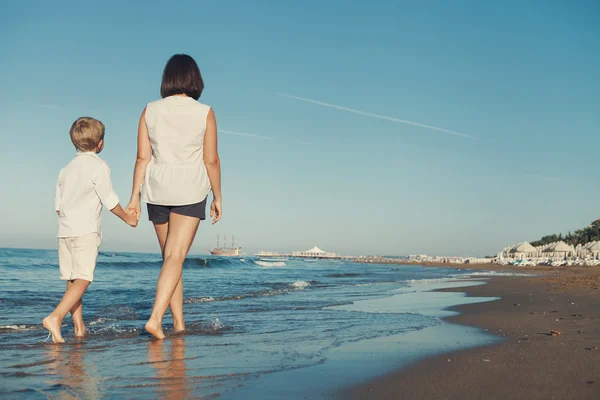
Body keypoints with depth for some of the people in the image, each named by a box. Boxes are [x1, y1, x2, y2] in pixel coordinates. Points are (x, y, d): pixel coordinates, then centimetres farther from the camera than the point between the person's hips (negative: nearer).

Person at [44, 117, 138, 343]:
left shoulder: (66, 169, 15)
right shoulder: (99, 166, -5)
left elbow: (58, 205, 16)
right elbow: (109, 200, -5)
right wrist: (128, 218, 8)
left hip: (64, 231, 7)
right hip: (86, 231, -7)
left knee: (71, 279, 10)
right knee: (83, 278, -9)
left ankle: (79, 326, 16)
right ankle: (55, 317, -24)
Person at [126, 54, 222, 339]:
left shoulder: (150, 111, 2)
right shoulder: (204, 113, -4)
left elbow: (142, 157, 0)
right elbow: (211, 160, -4)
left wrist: (135, 196, 5)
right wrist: (217, 197, 6)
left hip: (157, 190, 3)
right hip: (191, 190, -3)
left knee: (170, 257, 14)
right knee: (176, 257, -5)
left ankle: (178, 322, 20)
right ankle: (155, 318, -18)